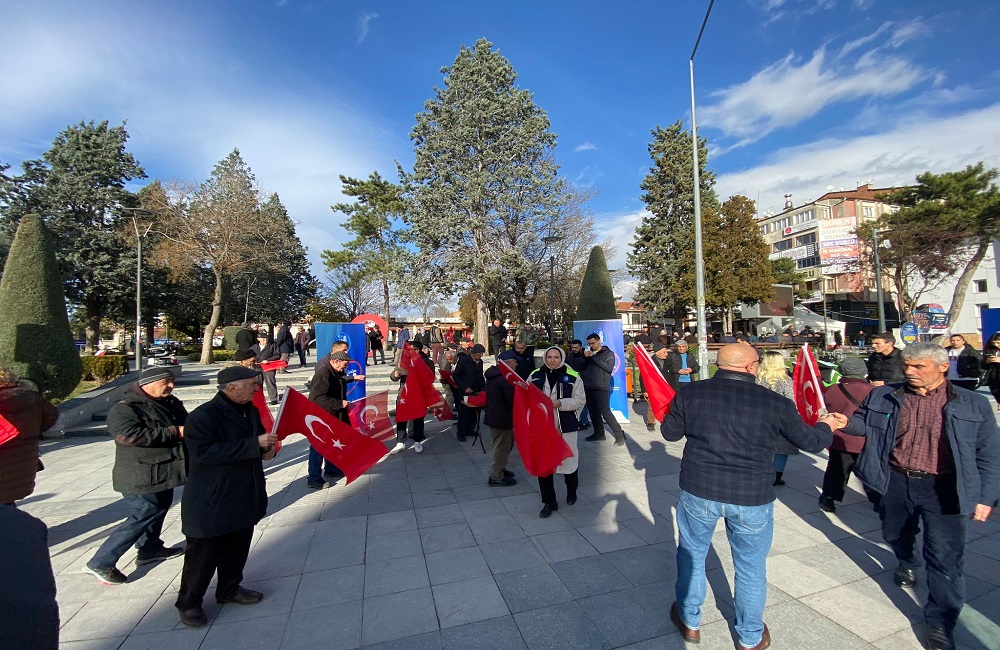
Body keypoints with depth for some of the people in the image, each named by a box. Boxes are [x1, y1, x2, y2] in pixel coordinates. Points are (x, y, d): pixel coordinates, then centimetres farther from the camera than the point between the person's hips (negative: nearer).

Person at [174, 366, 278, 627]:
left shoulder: (250, 411, 4)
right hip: (211, 501, -7)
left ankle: (230, 588, 40)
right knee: (203, 554, 8)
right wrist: (255, 444, -32)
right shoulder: (203, 416, -21)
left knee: (237, 547, 20)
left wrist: (267, 448, -6)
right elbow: (204, 452, -31)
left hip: (245, 496, 8)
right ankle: (188, 602, 29)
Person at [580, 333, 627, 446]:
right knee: (593, 411, 9)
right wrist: (584, 357, -7)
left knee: (605, 411, -12)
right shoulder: (588, 353, 16)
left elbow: (609, 367, -13)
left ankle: (619, 434, -4)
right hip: (588, 387, 6)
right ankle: (599, 433, 21)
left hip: (601, 388, -5)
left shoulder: (608, 353, 3)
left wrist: (594, 357, -14)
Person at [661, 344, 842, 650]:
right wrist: (827, 424, 27)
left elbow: (670, 432, 3)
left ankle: (690, 622, 39)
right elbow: (810, 441, 5)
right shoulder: (776, 403, -10)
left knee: (692, 555, 21)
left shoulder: (690, 394, -10)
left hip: (699, 491, 0)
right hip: (752, 498, 0)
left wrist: (675, 409, 24)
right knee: (751, 567, 21)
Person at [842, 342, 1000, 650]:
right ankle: (906, 563, 54)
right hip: (896, 481, 3)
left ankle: (940, 624, 13)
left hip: (943, 487, -2)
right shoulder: (883, 397, -2)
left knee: (945, 556, -2)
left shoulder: (972, 405, -4)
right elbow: (864, 423, 10)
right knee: (894, 534, 22)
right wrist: (844, 422, -13)